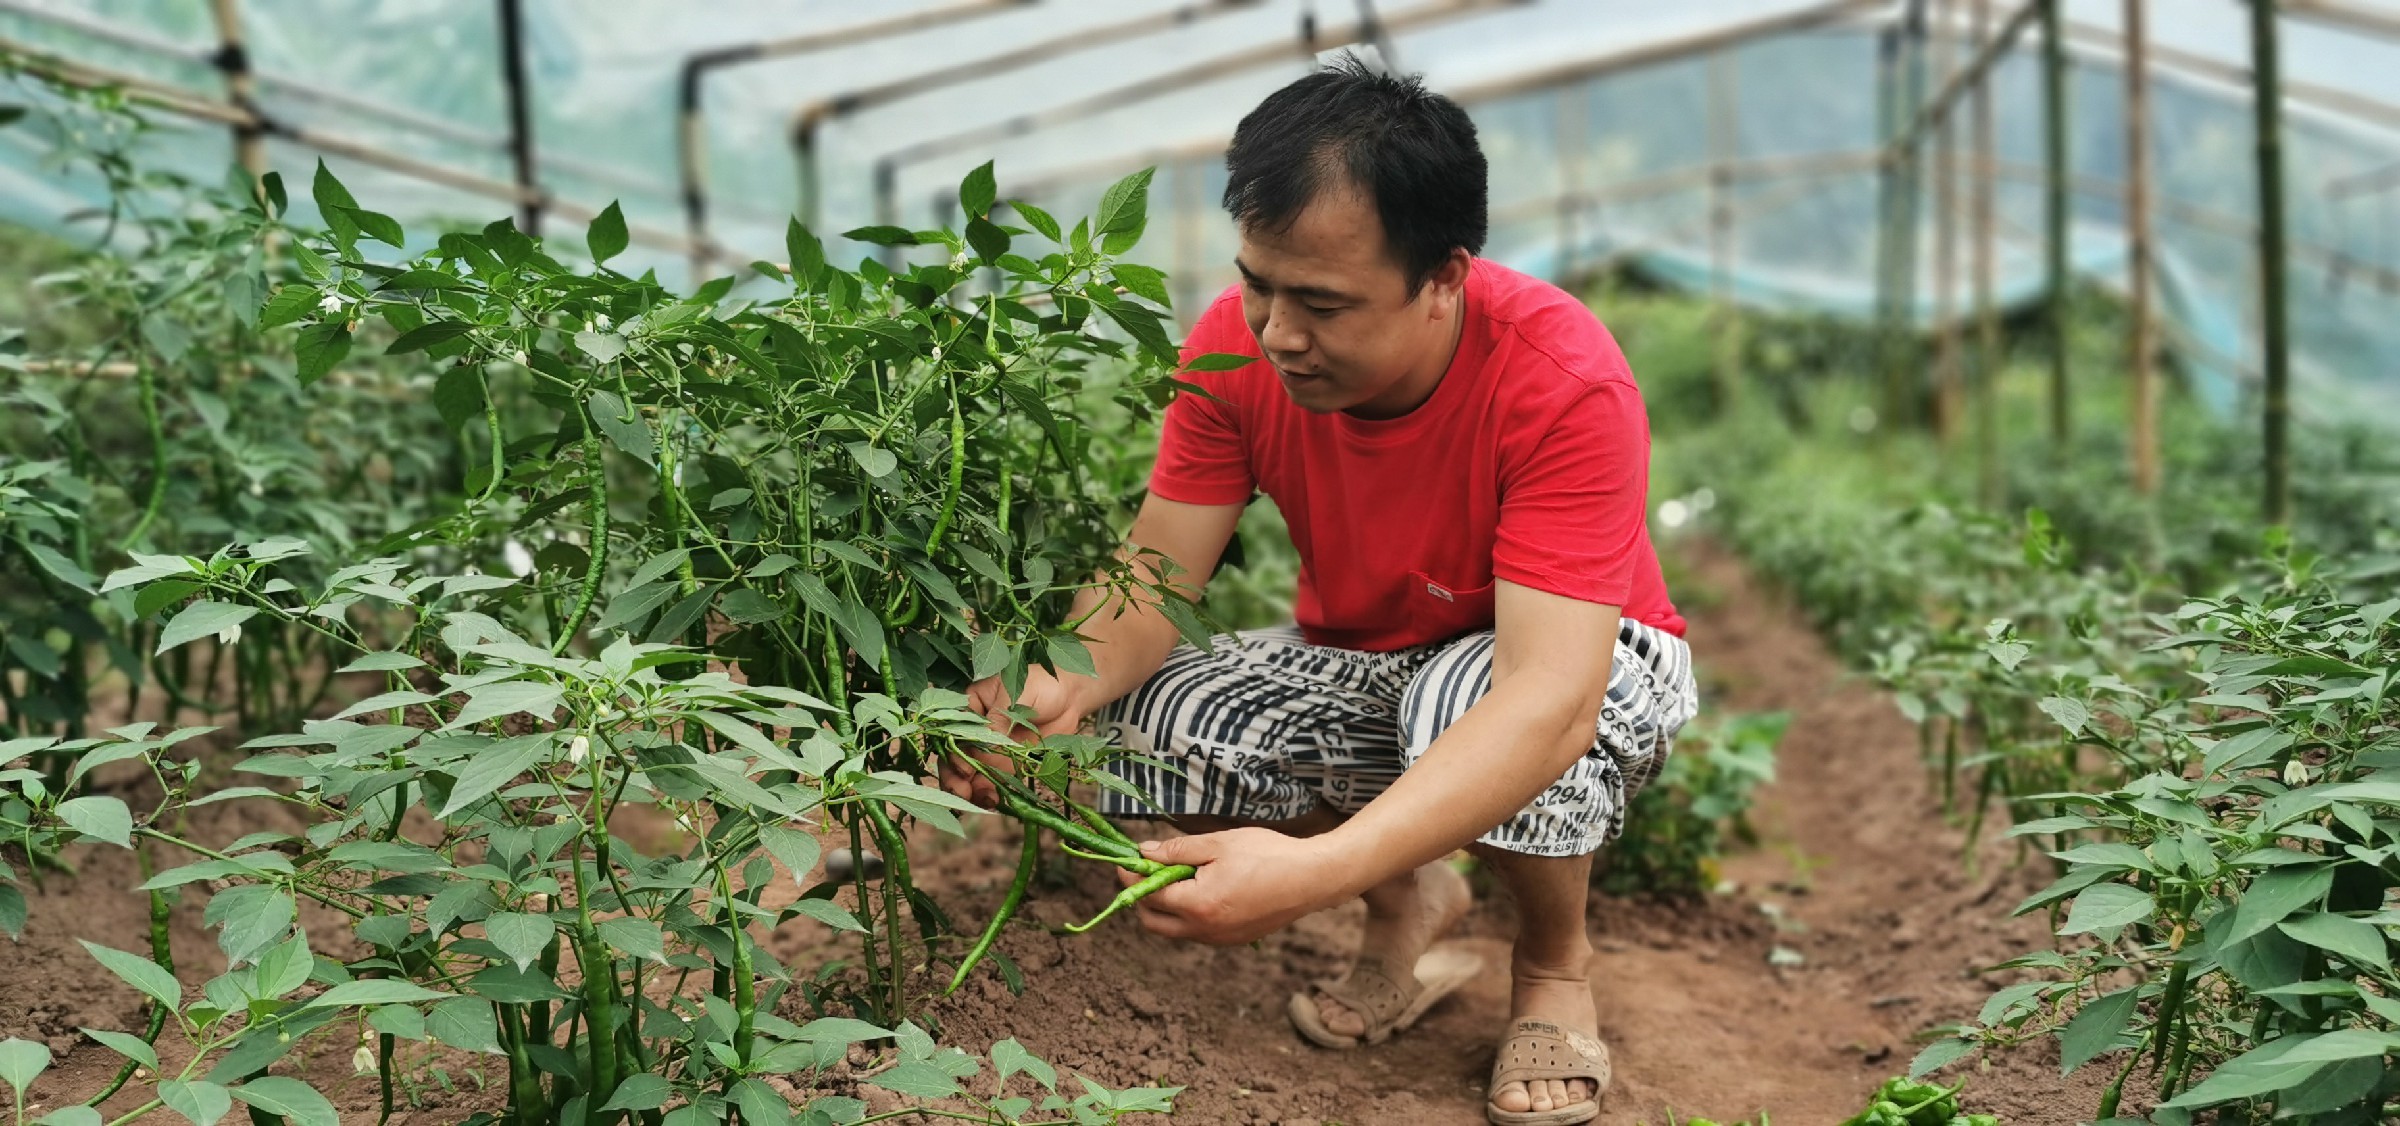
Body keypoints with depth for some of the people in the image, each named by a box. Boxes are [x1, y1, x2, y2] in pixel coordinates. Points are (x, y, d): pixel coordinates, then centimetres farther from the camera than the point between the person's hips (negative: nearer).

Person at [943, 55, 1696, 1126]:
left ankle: (1554, 962, -4)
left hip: (1592, 660, -4)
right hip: (1355, 662, 5)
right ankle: (1410, 901, 6)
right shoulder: (1238, 343, -20)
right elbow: (1153, 581, -16)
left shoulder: (1564, 383, -34)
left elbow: (1550, 699, -43)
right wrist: (1060, 690, -41)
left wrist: (1313, 869, -55)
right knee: (1135, 724, -22)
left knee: (1469, 702, -39)